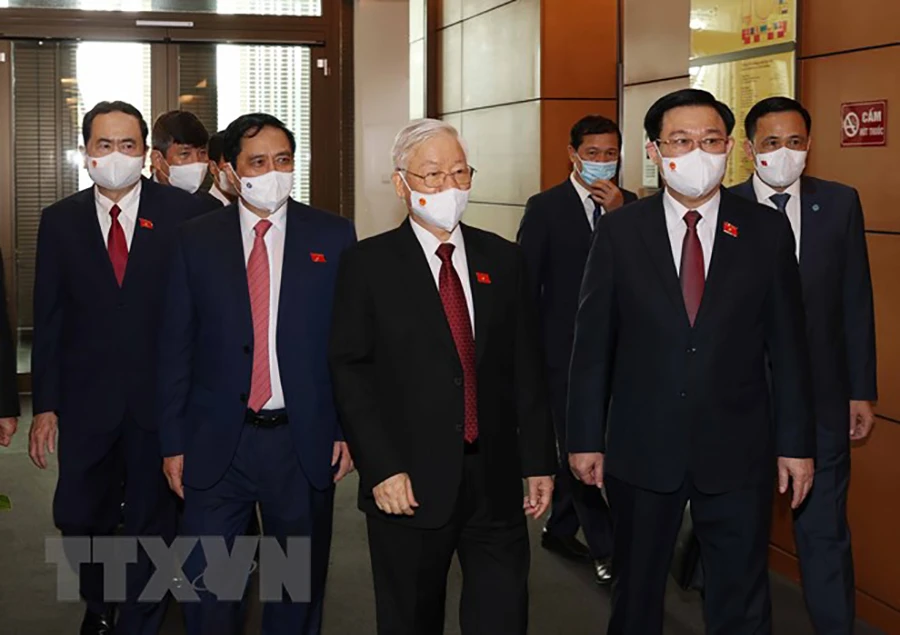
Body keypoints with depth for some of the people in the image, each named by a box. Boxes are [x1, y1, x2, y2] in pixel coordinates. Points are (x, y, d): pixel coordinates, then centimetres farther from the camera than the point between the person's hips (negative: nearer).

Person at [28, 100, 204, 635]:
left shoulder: (183, 212, -5)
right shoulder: (60, 220, 3)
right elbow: (49, 319, 3)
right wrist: (45, 405, 0)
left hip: (161, 396, -2)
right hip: (86, 399, 2)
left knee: (152, 522, 10)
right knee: (80, 518, 12)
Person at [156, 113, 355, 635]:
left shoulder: (333, 236, 1)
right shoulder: (197, 240, 3)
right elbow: (175, 347, 3)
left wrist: (348, 430, -3)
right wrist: (174, 441, 0)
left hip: (306, 441, 0)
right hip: (218, 441, 0)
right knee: (208, 590, 5)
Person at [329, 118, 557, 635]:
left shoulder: (504, 260, 8)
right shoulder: (368, 265, -1)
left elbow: (527, 369, 8)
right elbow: (351, 373, -6)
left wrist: (539, 461, 5)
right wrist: (381, 469, -13)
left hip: (498, 481, 2)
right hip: (410, 485, -2)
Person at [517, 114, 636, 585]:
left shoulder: (629, 206, 6)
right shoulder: (545, 208, -3)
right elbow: (526, 282, -2)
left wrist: (619, 213, -17)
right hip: (565, 347, -4)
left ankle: (560, 529, 31)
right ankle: (603, 547, 5)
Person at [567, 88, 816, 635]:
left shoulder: (767, 231, -1)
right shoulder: (620, 231, -2)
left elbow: (788, 345, 1)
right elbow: (593, 342, -1)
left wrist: (797, 443, 1)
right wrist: (586, 437, -1)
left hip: (737, 452, 0)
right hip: (641, 448, 0)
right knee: (636, 590, 16)